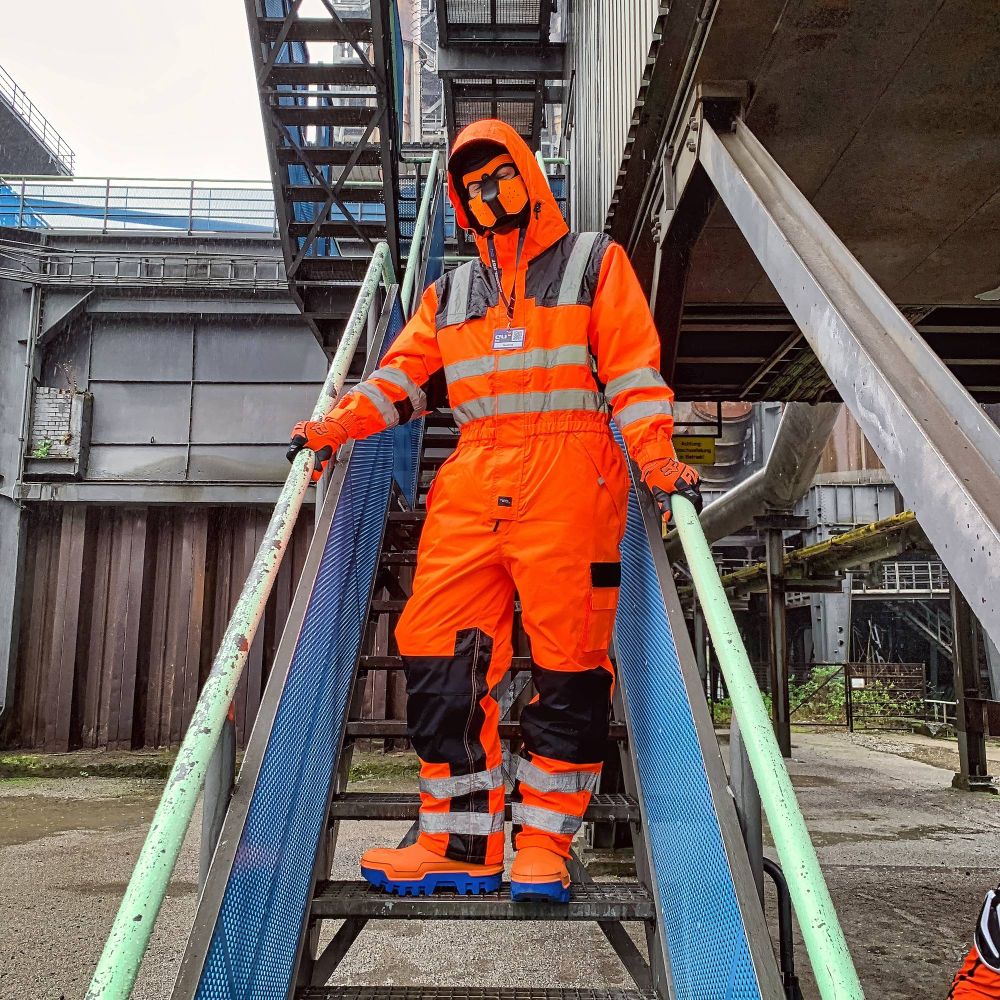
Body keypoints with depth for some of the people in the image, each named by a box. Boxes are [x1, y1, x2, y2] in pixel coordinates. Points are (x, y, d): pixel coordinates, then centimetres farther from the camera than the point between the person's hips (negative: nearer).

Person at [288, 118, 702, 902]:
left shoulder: (594, 263, 14)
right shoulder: (451, 292, 26)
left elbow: (633, 368, 3)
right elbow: (404, 374, 17)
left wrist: (658, 458, -11)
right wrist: (337, 426, 0)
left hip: (570, 481, -3)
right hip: (471, 482, 4)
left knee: (567, 661, -5)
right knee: (439, 654, -4)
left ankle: (543, 846, 7)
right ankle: (459, 847, 5)